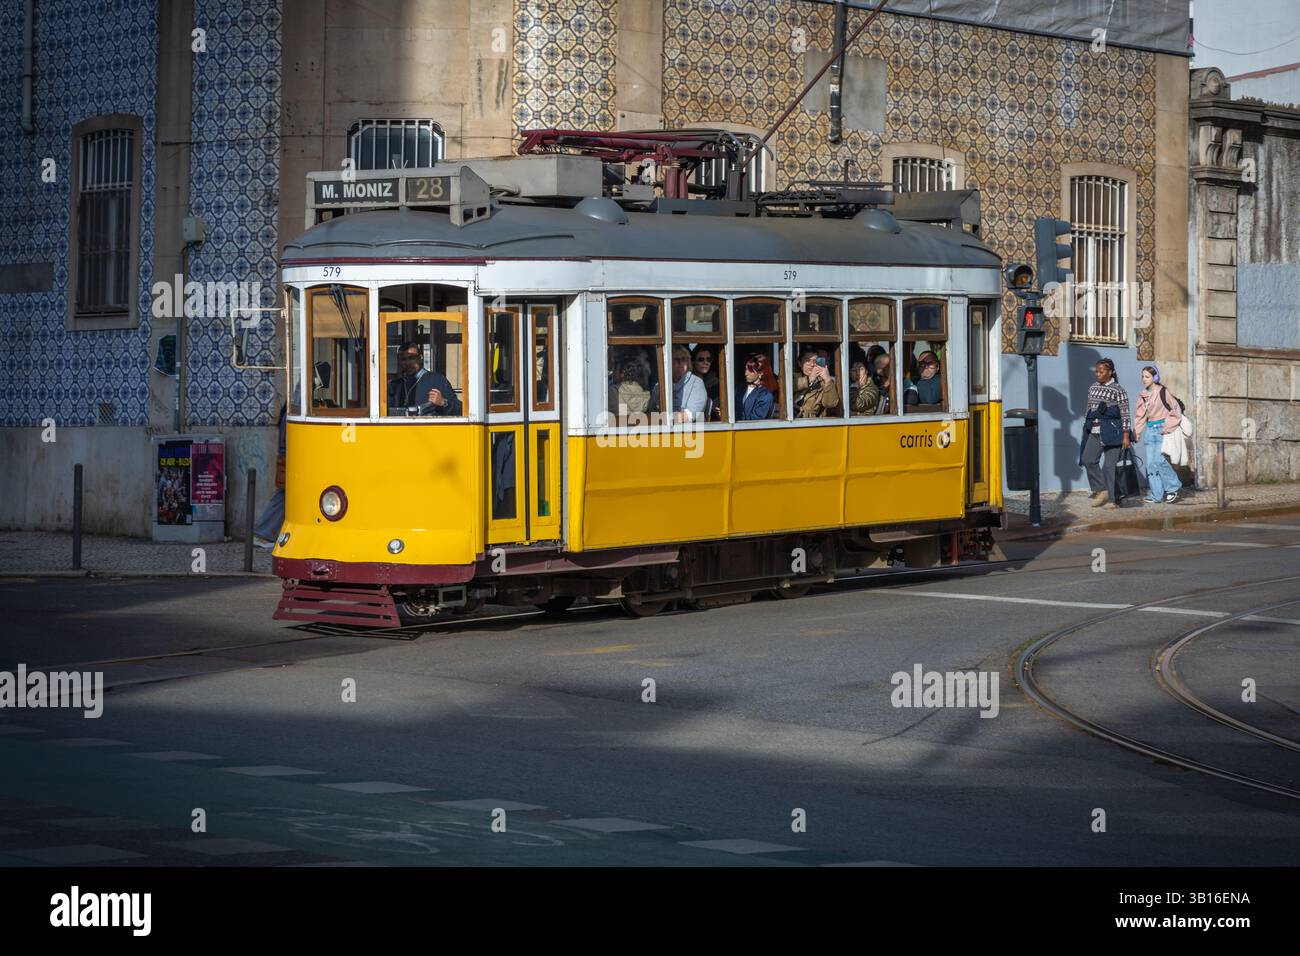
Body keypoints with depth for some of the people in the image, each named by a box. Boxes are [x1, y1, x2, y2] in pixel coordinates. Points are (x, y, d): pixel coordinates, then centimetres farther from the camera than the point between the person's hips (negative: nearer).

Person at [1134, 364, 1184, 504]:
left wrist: (1167, 428, -10)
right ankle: (1156, 495, 5)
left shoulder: (1162, 392, -9)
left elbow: (1175, 411, -6)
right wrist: (1136, 432, 11)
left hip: (1161, 429, -7)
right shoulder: (1143, 395, 11)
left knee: (1159, 459, -16)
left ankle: (1173, 487, 2)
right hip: (1149, 429, 7)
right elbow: (1140, 415, 17)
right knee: (1151, 463, 2)